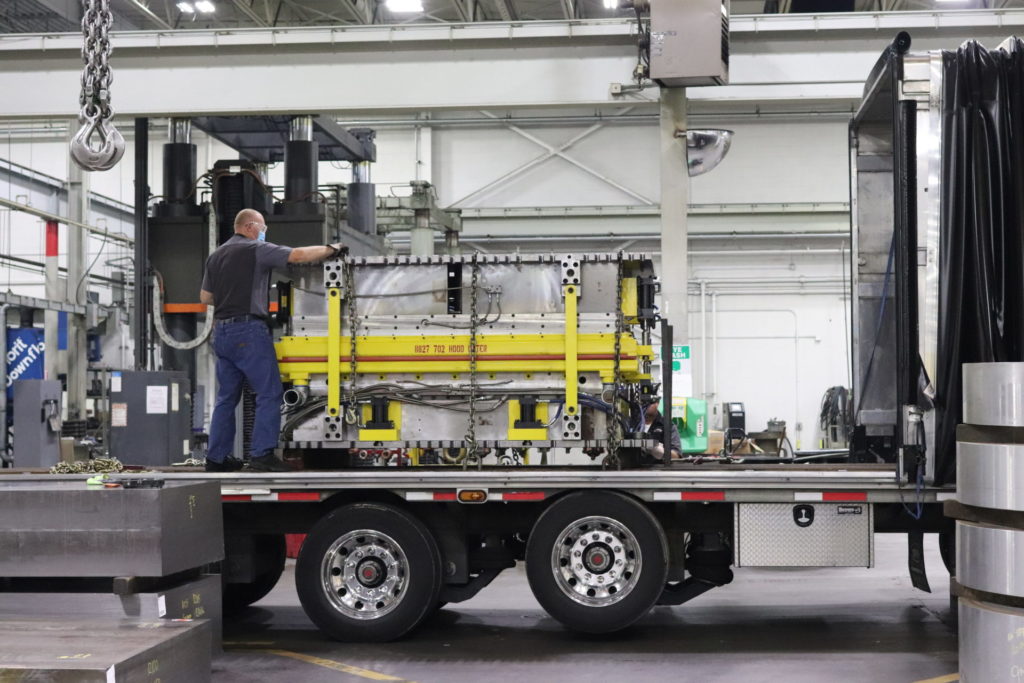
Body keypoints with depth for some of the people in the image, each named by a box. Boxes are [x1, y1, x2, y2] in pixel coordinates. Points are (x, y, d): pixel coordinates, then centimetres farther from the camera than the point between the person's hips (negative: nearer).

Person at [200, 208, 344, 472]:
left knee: (227, 397, 12)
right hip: (249, 331, -8)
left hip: (221, 331, 8)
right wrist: (330, 249, -1)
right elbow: (298, 255, -13)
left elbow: (205, 297, 21)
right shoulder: (256, 250, -5)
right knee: (270, 393, -5)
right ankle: (262, 454, -11)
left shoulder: (216, 256, 18)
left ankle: (217, 457, 13)